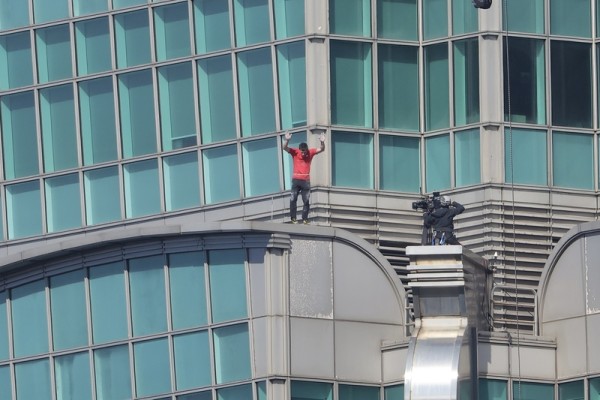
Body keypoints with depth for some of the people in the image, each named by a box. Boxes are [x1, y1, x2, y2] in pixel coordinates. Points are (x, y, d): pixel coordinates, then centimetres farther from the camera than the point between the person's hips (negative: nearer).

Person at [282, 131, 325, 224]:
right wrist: (287, 140, -33)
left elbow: (321, 149, -1)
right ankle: (293, 218, -2)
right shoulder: (295, 152, -2)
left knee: (306, 201, 3)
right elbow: (285, 148, -13)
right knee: (293, 199, -6)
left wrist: (322, 142, -22)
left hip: (306, 180, 1)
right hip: (296, 180, -1)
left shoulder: (310, 152, 3)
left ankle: (305, 219, 8)